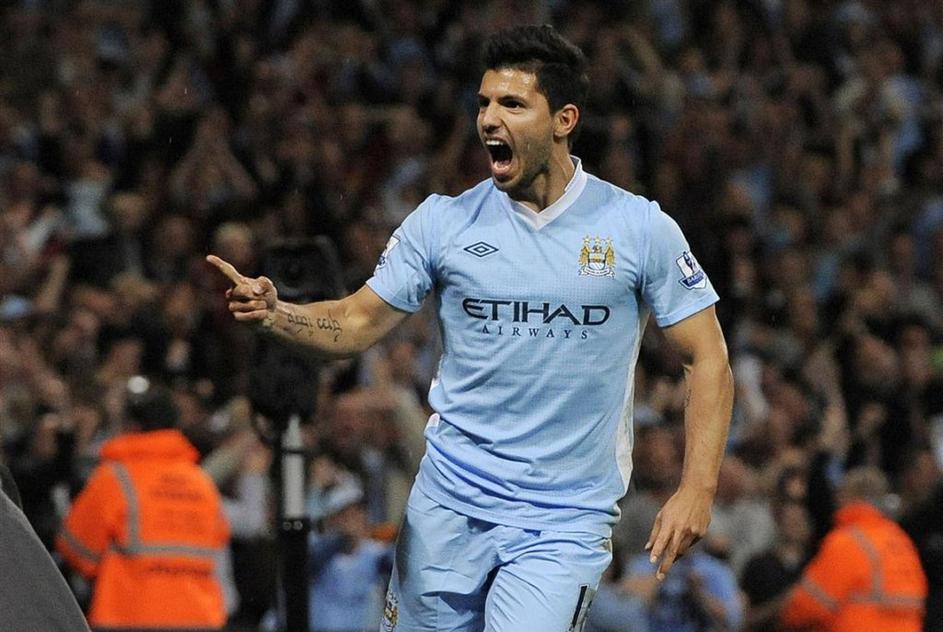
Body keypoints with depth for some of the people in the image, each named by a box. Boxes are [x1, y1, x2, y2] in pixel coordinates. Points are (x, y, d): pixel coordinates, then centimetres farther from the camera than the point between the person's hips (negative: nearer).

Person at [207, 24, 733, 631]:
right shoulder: (444, 221, 2)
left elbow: (708, 359, 0)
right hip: (448, 505, 3)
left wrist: (696, 491, -10)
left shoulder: (641, 228, -4)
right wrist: (273, 313, -15)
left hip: (563, 522, -3)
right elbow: (358, 324, 6)